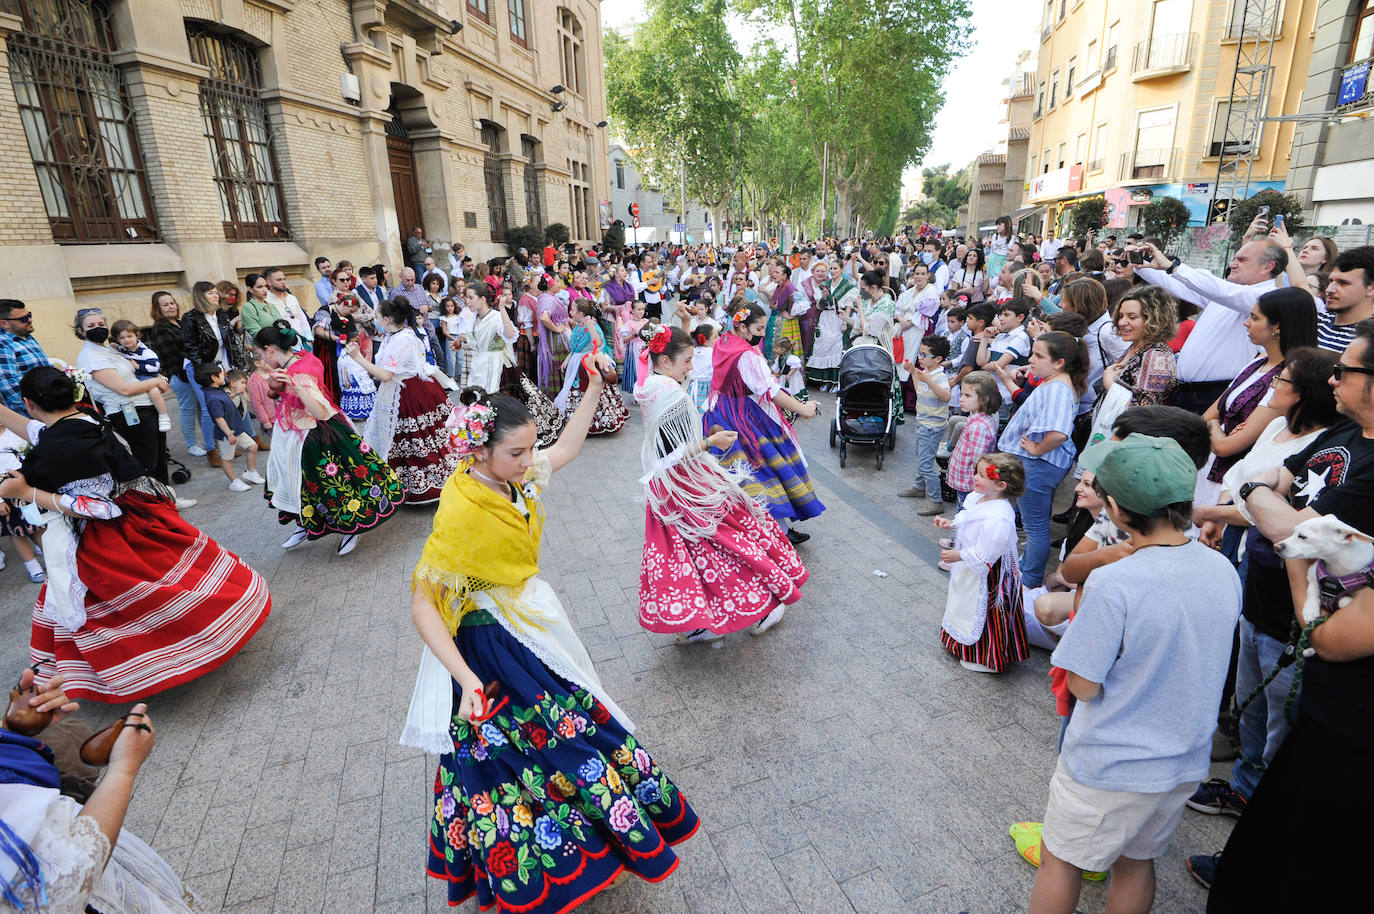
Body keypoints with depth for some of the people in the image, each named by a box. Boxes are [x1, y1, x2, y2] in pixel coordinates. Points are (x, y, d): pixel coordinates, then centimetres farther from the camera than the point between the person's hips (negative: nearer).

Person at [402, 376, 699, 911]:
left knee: (567, 717, 24)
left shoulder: (514, 476, -10)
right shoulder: (459, 514, -31)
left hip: (530, 620, 8)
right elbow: (423, 608, -26)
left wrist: (595, 386, 2)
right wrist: (468, 681, -32)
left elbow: (566, 448, 8)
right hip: (492, 649, -8)